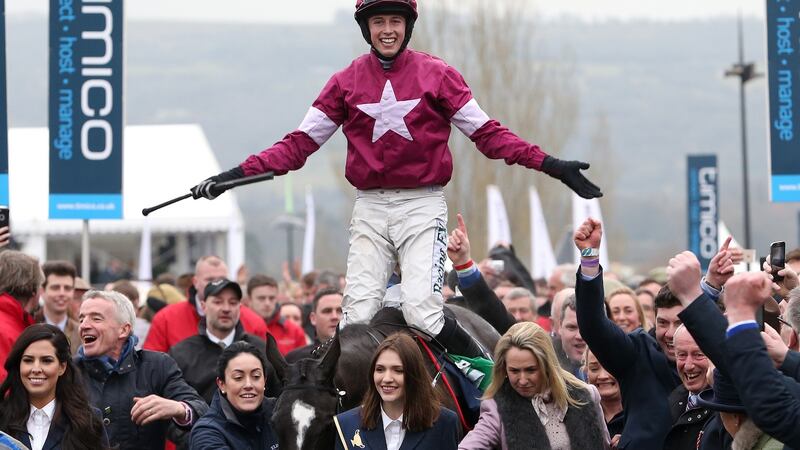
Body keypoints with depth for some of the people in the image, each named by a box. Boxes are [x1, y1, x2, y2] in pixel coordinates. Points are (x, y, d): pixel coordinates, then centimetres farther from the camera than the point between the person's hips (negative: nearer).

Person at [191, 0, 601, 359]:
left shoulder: (437, 74, 2)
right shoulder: (347, 81, 7)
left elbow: (487, 133, 0)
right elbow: (301, 142, 5)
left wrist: (548, 164, -11)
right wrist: (237, 174, -6)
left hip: (423, 206, -3)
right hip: (370, 209, 3)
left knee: (422, 313, -16)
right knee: (356, 320, -6)